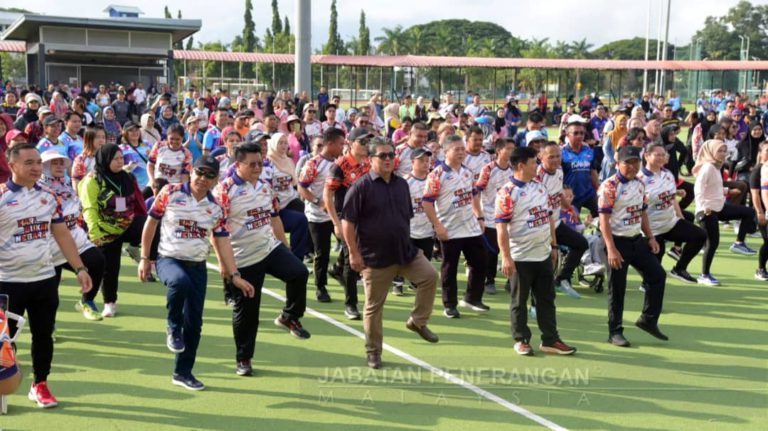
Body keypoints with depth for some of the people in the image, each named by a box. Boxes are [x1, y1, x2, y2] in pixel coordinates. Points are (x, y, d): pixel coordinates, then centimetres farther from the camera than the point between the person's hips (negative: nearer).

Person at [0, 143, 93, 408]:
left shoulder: (49, 197, 7)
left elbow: (62, 235, 12)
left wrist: (79, 269, 6)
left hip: (45, 279, 5)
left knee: (43, 334, 12)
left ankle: (40, 385, 27)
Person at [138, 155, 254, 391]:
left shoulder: (215, 208, 3)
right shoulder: (170, 193, -6)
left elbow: (223, 242, 5)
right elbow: (151, 223, 2)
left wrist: (234, 275, -1)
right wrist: (144, 258, 3)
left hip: (198, 266, 4)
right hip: (169, 259, -4)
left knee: (194, 321, 3)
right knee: (180, 282, -39)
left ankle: (183, 372, 20)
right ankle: (174, 328, -11)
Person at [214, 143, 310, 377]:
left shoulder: (265, 186, 9)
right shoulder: (225, 190, -12)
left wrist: (285, 247, 19)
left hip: (271, 248, 5)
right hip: (243, 259, -5)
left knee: (299, 272, -20)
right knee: (245, 310, 4)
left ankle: (289, 317, 5)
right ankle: (243, 359, 21)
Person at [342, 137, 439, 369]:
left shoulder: (401, 184, 8)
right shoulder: (361, 187, -10)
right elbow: (348, 222, -11)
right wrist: (354, 253, -14)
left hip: (406, 251, 5)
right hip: (375, 257, -5)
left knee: (430, 275, -13)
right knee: (374, 306, 4)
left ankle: (418, 321, 6)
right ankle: (373, 352, 18)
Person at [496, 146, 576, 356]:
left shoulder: (540, 186, 9)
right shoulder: (507, 193, -14)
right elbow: (501, 227, -16)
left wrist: (553, 245, 15)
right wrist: (506, 258, -20)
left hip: (544, 255, 7)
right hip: (521, 258, -7)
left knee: (547, 299, 11)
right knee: (520, 301, 6)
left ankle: (550, 340, 20)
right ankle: (521, 340, 17)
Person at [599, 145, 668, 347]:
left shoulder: (640, 184, 8)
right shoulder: (609, 186, -15)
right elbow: (604, 221, -17)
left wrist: (650, 237, 8)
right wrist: (611, 249, -23)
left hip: (637, 240, 7)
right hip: (618, 241, -7)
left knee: (657, 275, 7)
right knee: (617, 288, 0)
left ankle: (648, 320, 23)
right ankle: (615, 331, 12)